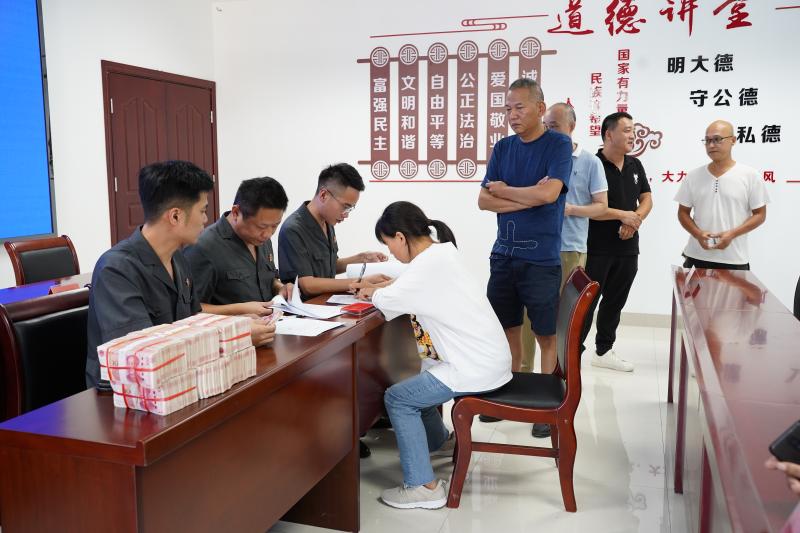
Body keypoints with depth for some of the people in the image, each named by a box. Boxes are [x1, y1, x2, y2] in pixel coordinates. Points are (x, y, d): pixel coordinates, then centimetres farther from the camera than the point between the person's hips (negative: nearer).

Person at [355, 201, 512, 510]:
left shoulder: (428, 264, -20)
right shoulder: (440, 253, 9)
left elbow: (388, 302, -14)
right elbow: (411, 290, 21)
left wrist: (374, 293, 7)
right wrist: (384, 288, 6)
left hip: (477, 367, -10)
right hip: (487, 357, 10)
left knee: (397, 398, -4)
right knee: (419, 382, 25)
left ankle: (424, 487, 0)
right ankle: (439, 441, 47)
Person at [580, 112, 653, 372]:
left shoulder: (635, 165, 11)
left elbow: (646, 200, 12)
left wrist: (635, 220, -9)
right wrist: (623, 215, -15)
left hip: (628, 248, 7)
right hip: (596, 248, -7)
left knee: (615, 301, 15)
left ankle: (604, 351, 28)